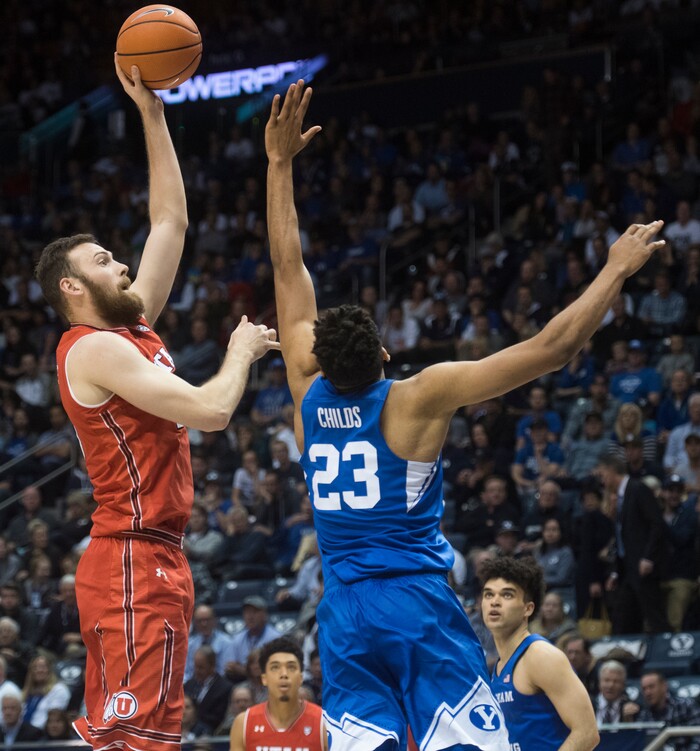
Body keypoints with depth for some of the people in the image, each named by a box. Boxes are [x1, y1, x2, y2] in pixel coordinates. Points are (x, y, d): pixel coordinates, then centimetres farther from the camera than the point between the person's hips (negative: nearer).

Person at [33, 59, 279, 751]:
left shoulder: (130, 326, 16)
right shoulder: (96, 350, -11)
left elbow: (171, 218, 21)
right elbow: (211, 411, -19)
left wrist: (151, 111, 16)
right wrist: (242, 350, 0)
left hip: (151, 558, 10)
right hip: (135, 561, -10)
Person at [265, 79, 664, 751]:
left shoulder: (309, 393, 3)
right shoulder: (419, 399, -10)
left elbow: (287, 269, 12)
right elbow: (550, 348, -11)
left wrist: (280, 164, 17)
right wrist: (615, 271, -2)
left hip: (343, 614, 4)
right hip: (419, 602, -4)